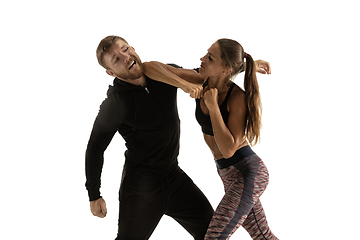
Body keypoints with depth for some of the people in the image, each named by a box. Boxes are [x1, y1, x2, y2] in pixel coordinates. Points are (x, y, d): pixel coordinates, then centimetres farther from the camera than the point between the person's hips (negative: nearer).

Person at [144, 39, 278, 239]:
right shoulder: (200, 82, -5)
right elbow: (152, 67, -12)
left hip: (248, 171, -8)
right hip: (230, 175, 8)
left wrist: (213, 106, -26)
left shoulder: (238, 97, -20)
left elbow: (228, 149, -26)